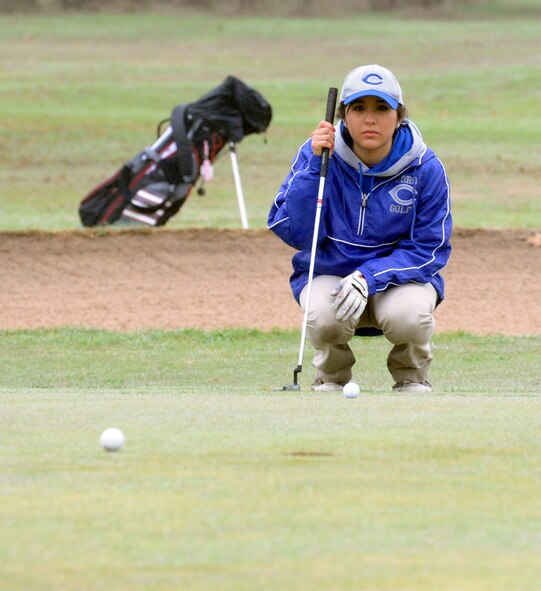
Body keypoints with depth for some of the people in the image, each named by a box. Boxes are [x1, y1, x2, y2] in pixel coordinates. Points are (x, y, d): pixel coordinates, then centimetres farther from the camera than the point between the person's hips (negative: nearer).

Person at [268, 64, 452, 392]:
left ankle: (412, 376, 2)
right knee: (324, 315, -33)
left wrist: (370, 278, -25)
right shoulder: (317, 153, -11)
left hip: (398, 276, 0)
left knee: (408, 315, -34)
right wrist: (314, 165, -27)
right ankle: (332, 376, 3)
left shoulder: (425, 168, -12)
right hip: (329, 275, 0)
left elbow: (429, 248, -10)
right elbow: (294, 233, -18)